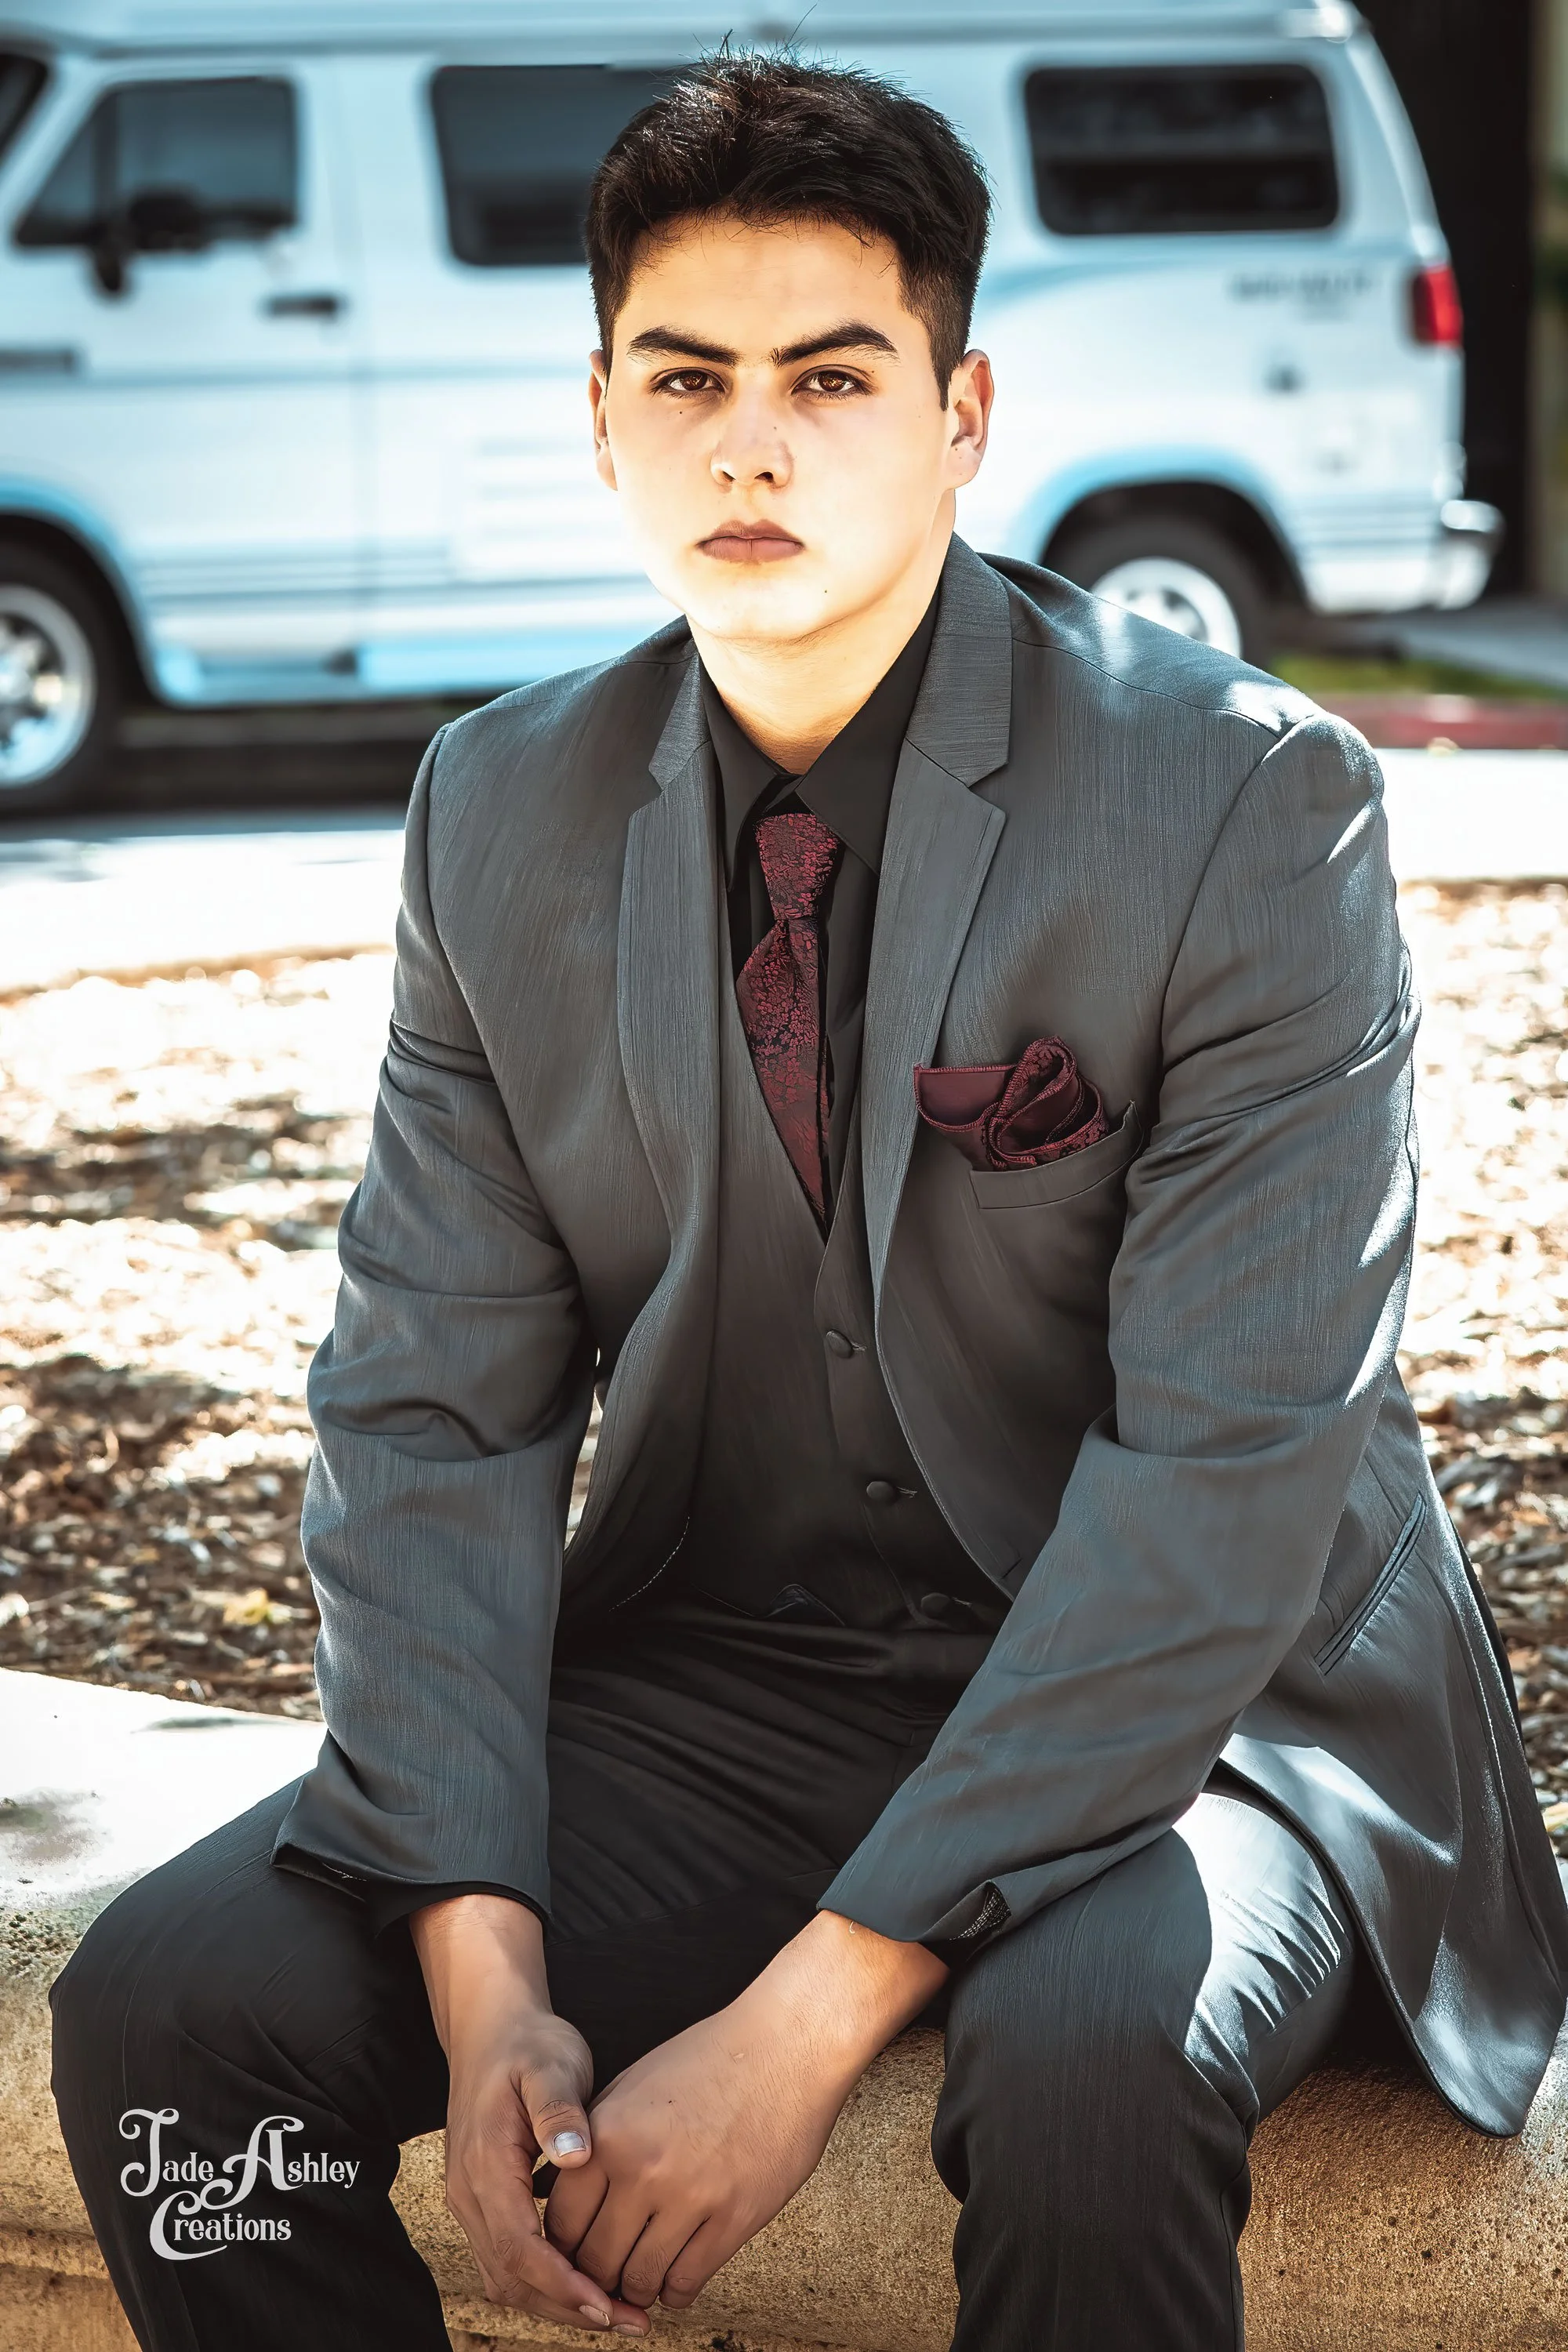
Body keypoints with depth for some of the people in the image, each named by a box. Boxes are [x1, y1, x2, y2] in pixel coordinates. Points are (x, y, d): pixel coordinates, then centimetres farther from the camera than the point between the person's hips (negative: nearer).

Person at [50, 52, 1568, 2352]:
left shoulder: (1246, 801, -14)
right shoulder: (504, 811, 0)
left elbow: (1229, 1469, -20)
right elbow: (435, 1405, 0)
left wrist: (810, 2015, -25)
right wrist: (477, 1964, -16)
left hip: (1199, 1684, -4)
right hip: (715, 1681, 4)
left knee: (1089, 2053, -36)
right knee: (172, 1998, -17)